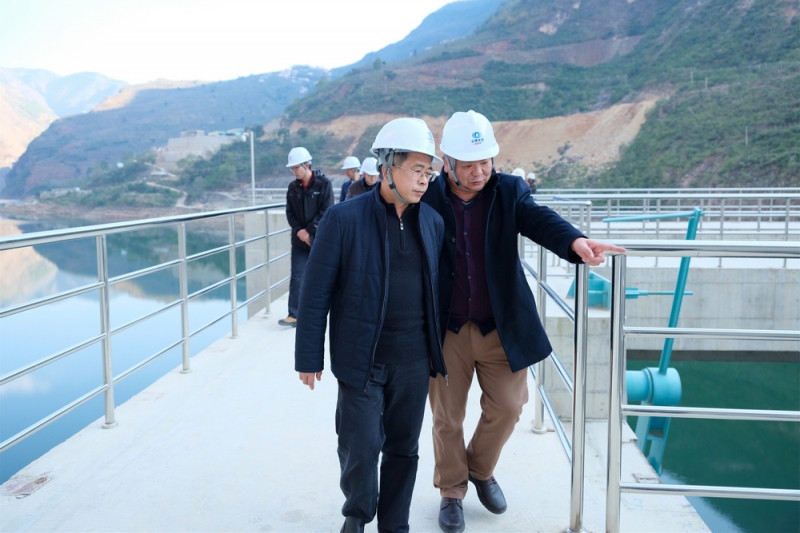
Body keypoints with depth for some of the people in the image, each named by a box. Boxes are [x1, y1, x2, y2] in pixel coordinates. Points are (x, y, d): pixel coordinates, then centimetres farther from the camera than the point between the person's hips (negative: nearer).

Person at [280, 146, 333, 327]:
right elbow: (290, 213, 7)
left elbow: (326, 211, -12)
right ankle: (294, 315, 0)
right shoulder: (293, 187, 7)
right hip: (299, 240, 3)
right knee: (297, 278, -1)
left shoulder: (324, 184, -7)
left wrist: (309, 231, -15)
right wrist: (299, 231, -10)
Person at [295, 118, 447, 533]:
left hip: (415, 359, 4)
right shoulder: (344, 218, -10)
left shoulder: (433, 222, 4)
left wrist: (439, 351, 11)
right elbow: (315, 293, -8)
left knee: (403, 449, 13)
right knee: (361, 448, 2)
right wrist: (309, 358, -6)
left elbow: (437, 289, 10)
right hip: (362, 358, -4)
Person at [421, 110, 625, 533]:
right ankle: (451, 491, 35)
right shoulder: (428, 199, -8)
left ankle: (481, 469, 41)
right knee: (447, 416, 10)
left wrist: (574, 241, -43)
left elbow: (539, 220, -21)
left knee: (507, 406, 11)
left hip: (501, 327, 2)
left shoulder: (509, 191, -4)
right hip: (447, 330, -1)